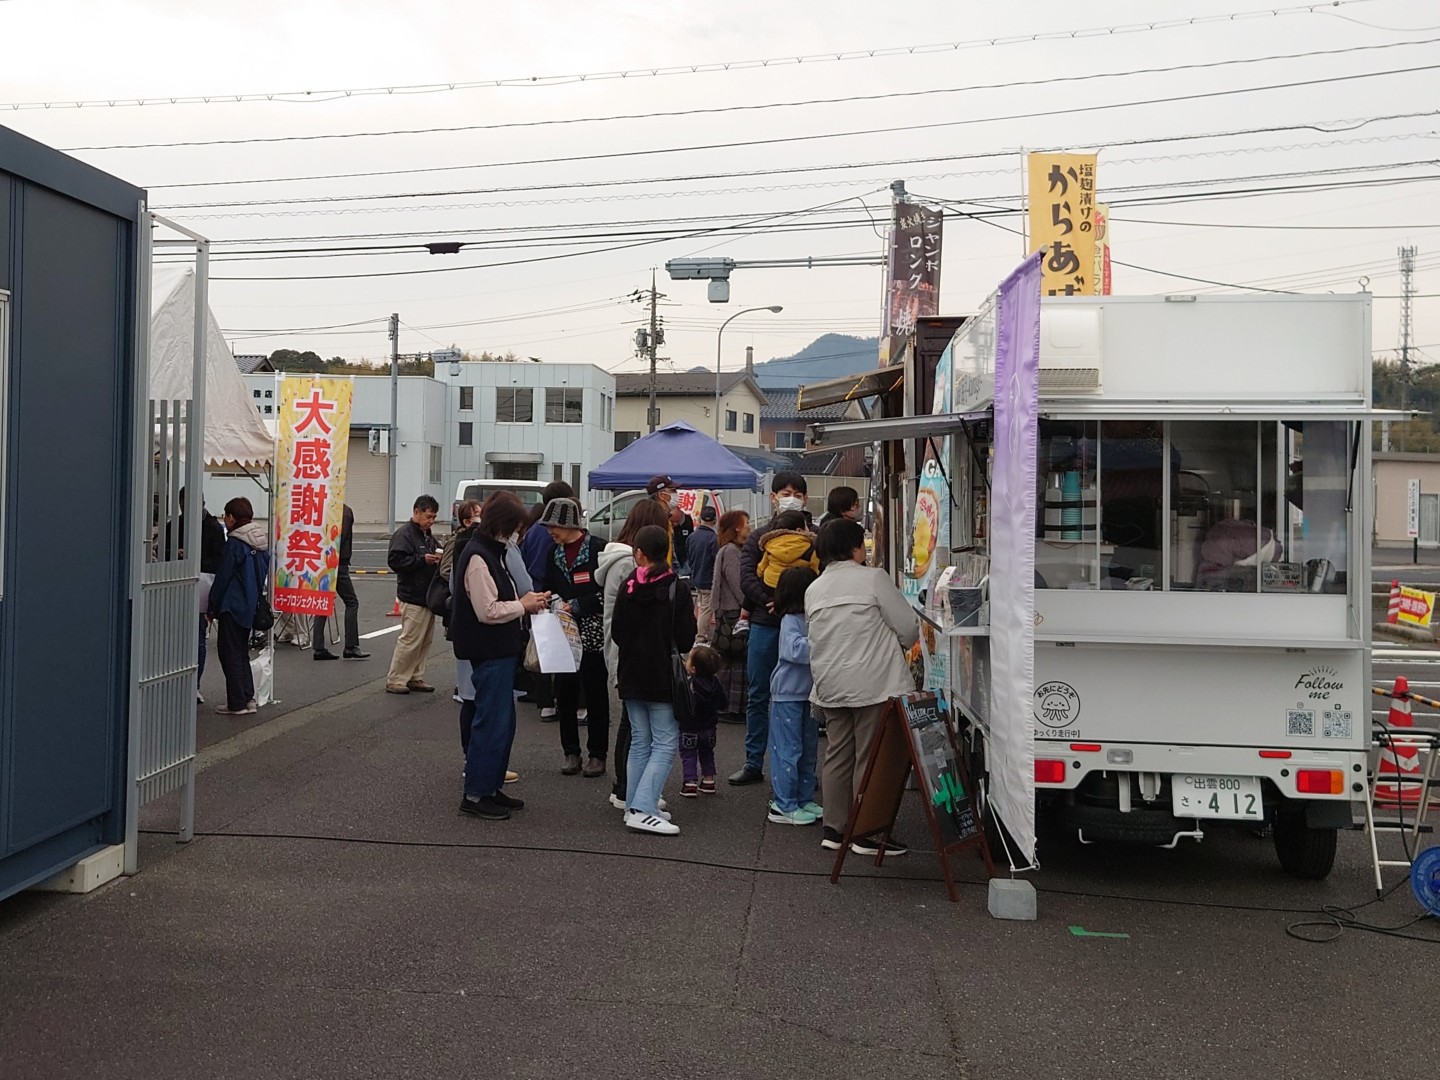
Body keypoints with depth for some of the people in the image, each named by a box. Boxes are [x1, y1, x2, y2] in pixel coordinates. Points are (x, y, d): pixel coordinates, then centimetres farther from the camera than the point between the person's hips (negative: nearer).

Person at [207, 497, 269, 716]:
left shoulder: (235, 543, -16)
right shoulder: (262, 542, 7)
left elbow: (222, 577, -12)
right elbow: (265, 574, 13)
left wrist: (213, 607, -4)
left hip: (233, 606, -8)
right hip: (251, 607, 8)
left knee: (230, 653, 0)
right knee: (242, 652, 17)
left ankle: (237, 703, 1)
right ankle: (248, 698, 15)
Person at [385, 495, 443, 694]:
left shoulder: (428, 536, 18)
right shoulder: (404, 534, -11)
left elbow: (436, 555, 30)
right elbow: (395, 560, -20)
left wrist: (438, 559, 7)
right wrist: (423, 559, -22)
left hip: (427, 595, 9)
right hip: (413, 597, -9)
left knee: (425, 641, 11)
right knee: (410, 641, -8)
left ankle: (415, 678, 19)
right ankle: (394, 681, 0)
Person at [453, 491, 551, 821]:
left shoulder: (491, 552, 16)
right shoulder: (478, 557, -17)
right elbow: (488, 611, -21)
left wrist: (524, 602, 8)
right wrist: (523, 605, -10)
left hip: (500, 651, 10)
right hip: (488, 654, -10)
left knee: (503, 722, 14)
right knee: (492, 722, -6)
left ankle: (491, 788, 23)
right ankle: (475, 795, 1)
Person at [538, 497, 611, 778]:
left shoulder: (598, 548, -10)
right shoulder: (555, 552, 11)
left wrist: (578, 605, -14)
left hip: (593, 632, -6)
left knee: (595, 692, 3)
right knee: (565, 692, 5)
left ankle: (597, 755, 11)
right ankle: (571, 753, 16)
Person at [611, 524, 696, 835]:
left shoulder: (627, 588, -1)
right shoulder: (677, 589, -12)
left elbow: (616, 634, 5)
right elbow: (685, 641, -12)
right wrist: (692, 620, 7)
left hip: (632, 676, 5)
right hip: (663, 678, -5)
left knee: (639, 741, 15)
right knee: (665, 743, -1)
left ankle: (635, 806, 16)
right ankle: (643, 810, -12)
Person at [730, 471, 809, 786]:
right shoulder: (759, 538, 9)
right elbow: (747, 579, -3)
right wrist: (774, 602, -15)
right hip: (765, 625, 2)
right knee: (758, 697, 7)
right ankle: (753, 763, 16)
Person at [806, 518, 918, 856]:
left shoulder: (813, 591, 10)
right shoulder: (872, 578, -8)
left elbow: (817, 639, 14)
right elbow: (908, 627, -6)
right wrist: (895, 646, 16)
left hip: (830, 686, 6)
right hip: (874, 684, -6)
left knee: (836, 756, 13)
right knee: (870, 758, 0)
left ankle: (834, 828, 18)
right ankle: (868, 833, 4)